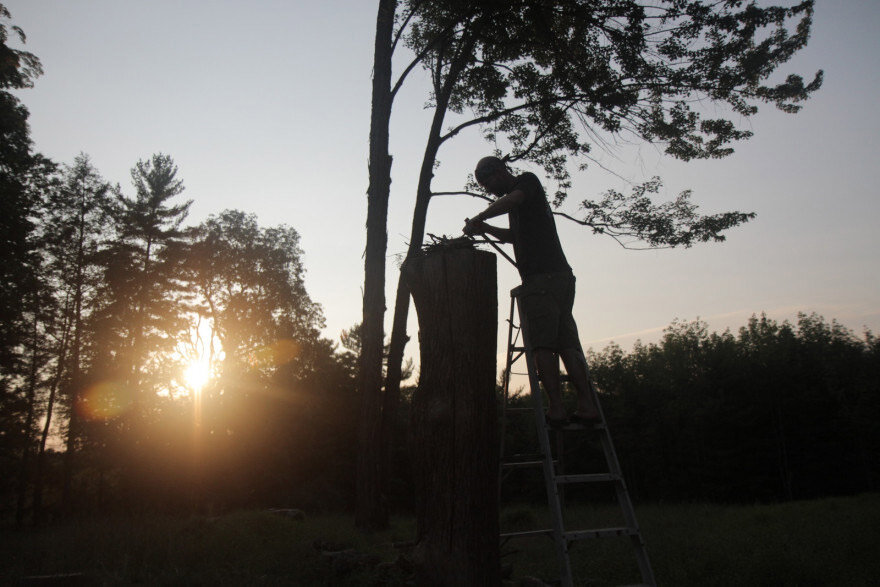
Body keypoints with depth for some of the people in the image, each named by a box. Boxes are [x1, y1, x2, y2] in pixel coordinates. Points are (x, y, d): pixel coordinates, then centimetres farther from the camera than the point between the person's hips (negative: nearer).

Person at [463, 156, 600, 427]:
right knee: (567, 344, 2)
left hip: (541, 276, -9)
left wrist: (479, 217, -12)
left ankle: (556, 408, -15)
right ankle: (587, 405, -3)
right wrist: (485, 229, 29)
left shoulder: (528, 180, 5)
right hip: (561, 276, 9)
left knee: (542, 345, -12)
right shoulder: (523, 200, 31)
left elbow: (512, 200, -18)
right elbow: (513, 236, 42)